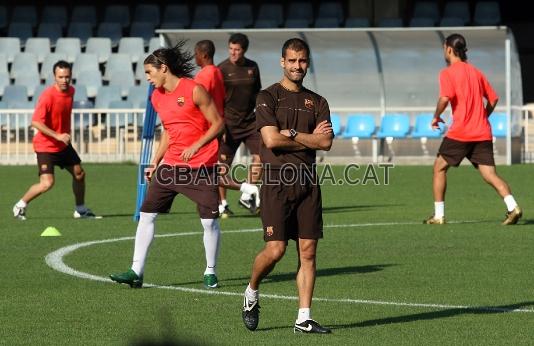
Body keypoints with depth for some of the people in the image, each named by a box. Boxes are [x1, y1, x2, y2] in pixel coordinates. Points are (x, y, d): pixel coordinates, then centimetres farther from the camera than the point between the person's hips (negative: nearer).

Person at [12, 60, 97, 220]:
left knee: (79, 173, 12)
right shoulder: (48, 96, -24)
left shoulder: (71, 91, 0)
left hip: (63, 144, 8)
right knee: (47, 183, -17)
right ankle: (20, 206, 4)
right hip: (46, 146, -8)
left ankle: (80, 210, 31)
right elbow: (36, 122, -30)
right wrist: (58, 136, -33)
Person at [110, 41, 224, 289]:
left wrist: (196, 146, -22)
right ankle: (136, 271, 0)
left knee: (209, 220, -4)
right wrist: (154, 163, 17)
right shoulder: (157, 97, 10)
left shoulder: (194, 90, -11)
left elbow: (217, 123, -9)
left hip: (201, 165, -6)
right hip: (171, 164, 6)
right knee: (146, 214, -2)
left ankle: (210, 272, 13)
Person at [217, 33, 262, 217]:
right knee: (223, 164, -1)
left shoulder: (252, 67, 7)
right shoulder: (222, 69, -6)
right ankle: (222, 204, 12)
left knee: (261, 154, -10)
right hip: (229, 124, -4)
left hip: (250, 121, 4)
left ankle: (247, 195, 3)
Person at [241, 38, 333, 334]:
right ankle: (252, 293, 18)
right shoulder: (268, 97, 1)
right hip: (276, 181, -4)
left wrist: (291, 135, -8)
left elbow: (326, 142, 0)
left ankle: (303, 319, 3)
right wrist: (310, 138, -3)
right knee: (275, 249, -11)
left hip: (308, 182, 4)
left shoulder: (317, 102, 14)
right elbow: (271, 140, -12)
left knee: (308, 251, 0)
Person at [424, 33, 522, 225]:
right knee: (490, 173, 0)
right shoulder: (476, 72, 16)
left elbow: (445, 98, -19)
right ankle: (513, 207, -22)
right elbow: (493, 98, 17)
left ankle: (438, 215, 11)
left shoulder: (447, 73, -3)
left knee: (439, 167, 12)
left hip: (459, 133, -5)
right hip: (482, 133, 5)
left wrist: (436, 117, -2)